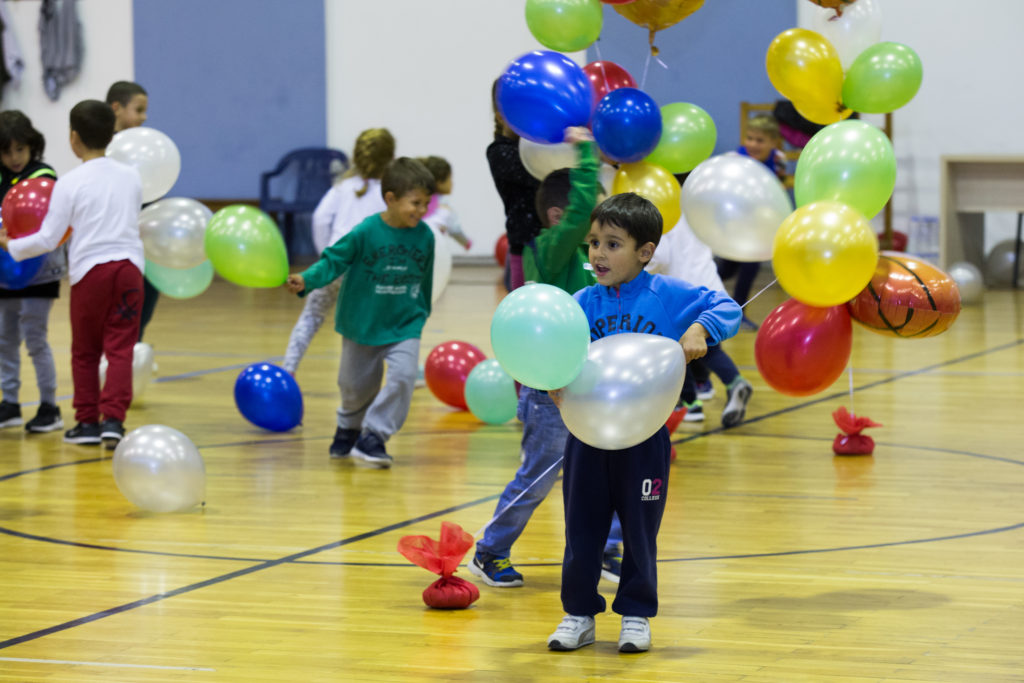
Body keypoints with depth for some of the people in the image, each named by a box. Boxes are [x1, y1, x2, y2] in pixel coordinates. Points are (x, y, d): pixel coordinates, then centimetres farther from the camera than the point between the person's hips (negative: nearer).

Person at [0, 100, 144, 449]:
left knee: (84, 351, 12)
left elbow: (48, 239, -6)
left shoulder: (70, 184, -7)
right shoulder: (131, 177, 6)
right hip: (129, 266, 2)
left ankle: (88, 421, 17)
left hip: (89, 270, -2)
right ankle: (113, 419, -10)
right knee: (120, 348, 1)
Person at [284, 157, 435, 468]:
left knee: (403, 376, -20)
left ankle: (373, 438, -10)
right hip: (362, 323, -1)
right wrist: (306, 280, -32)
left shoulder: (424, 236, -7)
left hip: (404, 326, 1)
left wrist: (421, 314, 19)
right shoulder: (365, 233, -18)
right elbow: (333, 261, -16)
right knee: (357, 384, 14)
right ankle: (348, 429, 43)